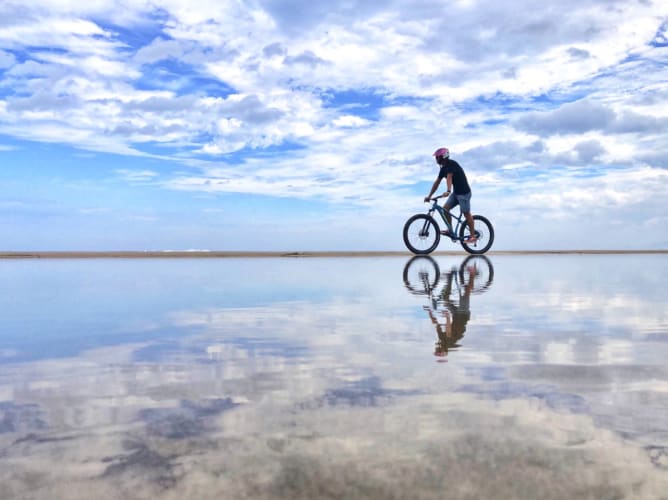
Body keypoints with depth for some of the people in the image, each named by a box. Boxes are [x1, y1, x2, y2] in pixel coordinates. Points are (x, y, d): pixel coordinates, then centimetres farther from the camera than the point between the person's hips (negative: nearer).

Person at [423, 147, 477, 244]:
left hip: (464, 192, -8)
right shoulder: (443, 168, 10)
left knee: (466, 213, -3)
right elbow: (437, 182, 11)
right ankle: (450, 231, 6)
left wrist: (448, 191, -47)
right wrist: (429, 196, 9)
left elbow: (449, 177, -33)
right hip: (456, 192, 8)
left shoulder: (451, 164, -17)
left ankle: (473, 236, 5)